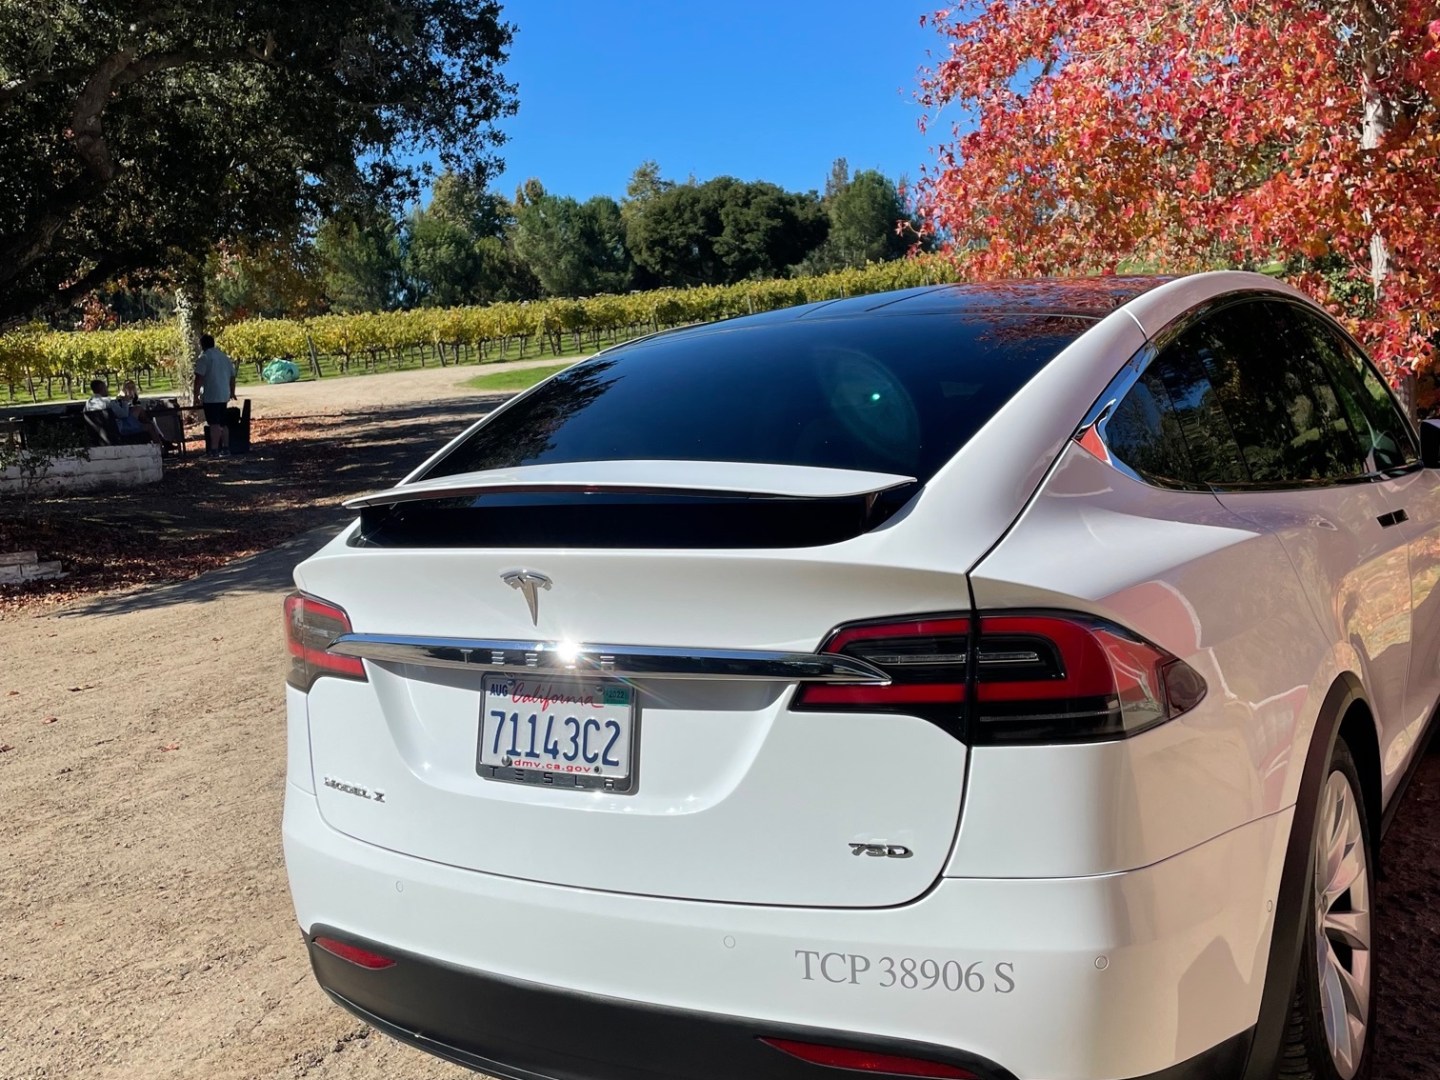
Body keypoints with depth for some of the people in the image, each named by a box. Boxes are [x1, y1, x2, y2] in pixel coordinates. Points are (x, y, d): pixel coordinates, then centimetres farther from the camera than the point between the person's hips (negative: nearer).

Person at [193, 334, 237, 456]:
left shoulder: (204, 357, -8)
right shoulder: (224, 357, 15)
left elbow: (199, 378, -15)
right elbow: (232, 376, 19)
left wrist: (196, 394, -10)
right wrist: (232, 392, 29)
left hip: (211, 397, -7)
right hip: (224, 396, 7)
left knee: (214, 423, -9)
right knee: (223, 423, 12)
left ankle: (214, 450, -10)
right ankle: (225, 449, 14)